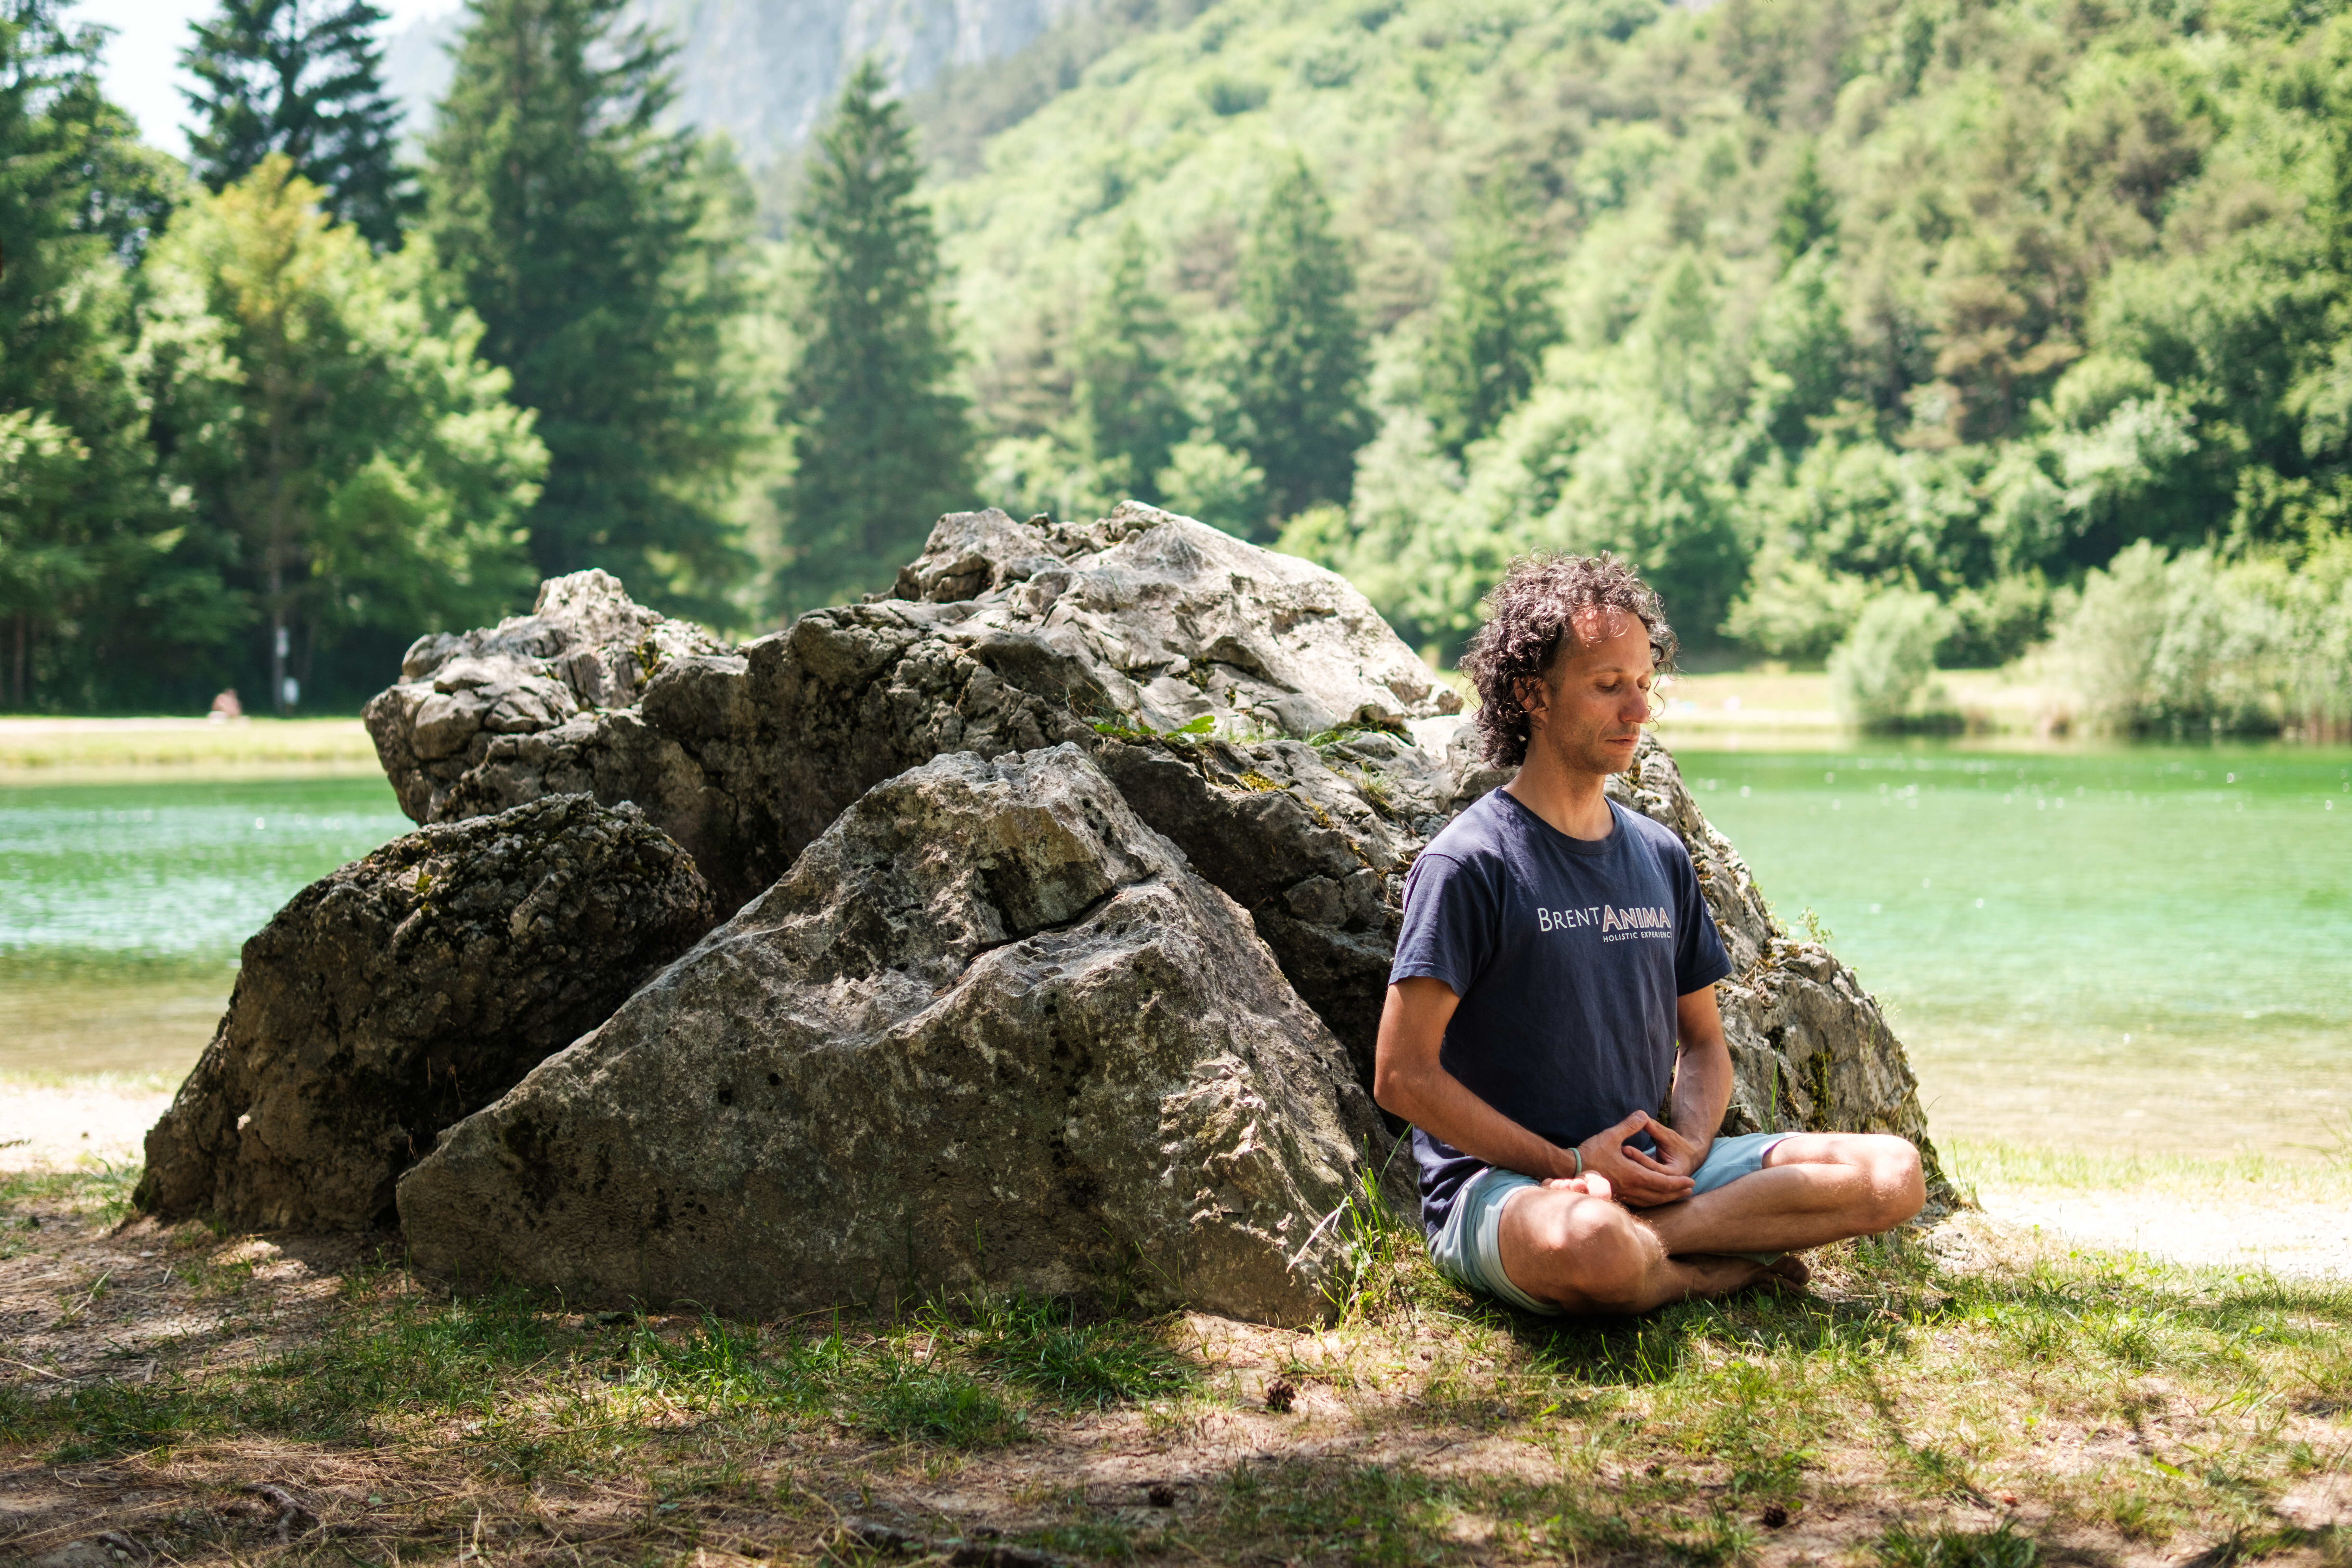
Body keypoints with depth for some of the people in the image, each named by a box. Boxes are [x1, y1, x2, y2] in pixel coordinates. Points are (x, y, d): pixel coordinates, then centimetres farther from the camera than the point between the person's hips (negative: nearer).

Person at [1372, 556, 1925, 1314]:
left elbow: (1703, 1039, 22)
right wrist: (1571, 1164, -14)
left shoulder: (1661, 857, 15)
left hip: (1647, 1171, 7)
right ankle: (1729, 1271, -12)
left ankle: (1649, 1240, -21)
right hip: (1496, 1181, -7)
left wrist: (1687, 1147, -1)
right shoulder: (1469, 863, -7)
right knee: (1589, 1249, -43)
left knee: (1893, 1173, -11)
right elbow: (1402, 1076, -11)